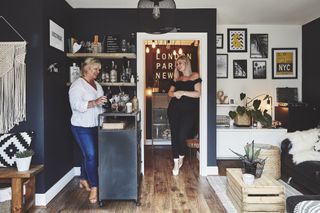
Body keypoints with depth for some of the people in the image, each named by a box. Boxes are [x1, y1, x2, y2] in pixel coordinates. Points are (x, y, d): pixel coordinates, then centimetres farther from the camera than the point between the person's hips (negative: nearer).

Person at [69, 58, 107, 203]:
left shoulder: (97, 85, 14)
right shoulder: (77, 85, -10)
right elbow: (76, 105, -22)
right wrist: (95, 102, -30)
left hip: (95, 126, 7)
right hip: (82, 127, -7)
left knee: (88, 154, 15)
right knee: (91, 155, -10)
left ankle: (84, 179, 34)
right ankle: (94, 187, -3)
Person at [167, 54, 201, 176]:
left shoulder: (195, 76, 2)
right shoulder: (177, 78, 16)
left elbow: (198, 93, -8)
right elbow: (170, 92, 17)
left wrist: (182, 92, -15)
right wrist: (174, 94, -6)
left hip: (189, 110, -4)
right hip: (174, 109, 5)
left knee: (182, 136, -11)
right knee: (174, 135, 2)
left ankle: (181, 156, 21)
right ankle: (176, 163, 13)